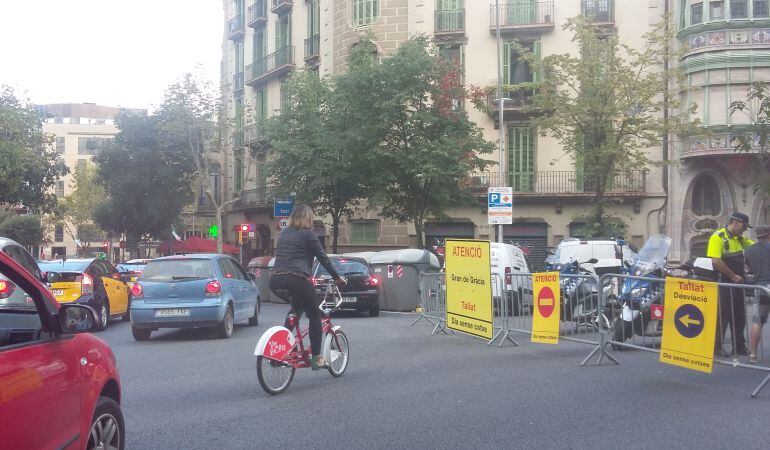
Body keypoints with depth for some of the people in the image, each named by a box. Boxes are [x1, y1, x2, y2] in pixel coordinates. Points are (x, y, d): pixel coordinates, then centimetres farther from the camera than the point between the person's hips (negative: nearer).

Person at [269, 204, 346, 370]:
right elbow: (323, 258, 3)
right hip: (296, 279, -7)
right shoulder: (307, 234, 2)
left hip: (275, 280, 7)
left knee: (297, 306, 31)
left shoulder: (283, 234, 20)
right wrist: (337, 278, 14)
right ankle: (316, 358, 7)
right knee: (315, 316, 9)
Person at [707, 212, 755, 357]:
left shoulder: (739, 238, 12)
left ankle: (739, 346, 23)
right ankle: (716, 347, 5)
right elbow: (716, 262, -24)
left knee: (739, 316, 13)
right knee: (722, 316, -3)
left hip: (736, 284, 8)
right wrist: (733, 276, -19)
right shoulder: (718, 237, -15)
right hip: (722, 284, -8)